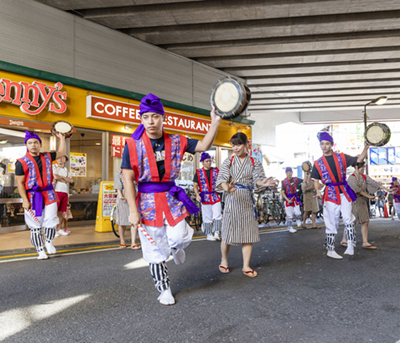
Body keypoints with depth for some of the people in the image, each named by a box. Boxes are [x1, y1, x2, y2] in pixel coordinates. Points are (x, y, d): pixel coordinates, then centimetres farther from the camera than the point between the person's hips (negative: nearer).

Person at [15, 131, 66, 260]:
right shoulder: (22, 162, -4)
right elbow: (20, 182, -5)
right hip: (32, 197, -3)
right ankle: (40, 250, 17)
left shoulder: (47, 157, 9)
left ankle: (49, 241, 25)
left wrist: (61, 137, 21)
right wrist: (25, 200, -12)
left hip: (49, 194, 3)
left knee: (51, 222, -3)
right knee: (35, 226, 3)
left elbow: (61, 152, 25)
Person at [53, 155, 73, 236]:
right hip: (57, 191, -5)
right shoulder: (54, 167, 5)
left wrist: (62, 177, -4)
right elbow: (55, 177, -13)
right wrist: (65, 180, 2)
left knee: (62, 212, 6)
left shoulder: (66, 170, 21)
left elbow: (71, 180, 8)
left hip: (65, 192, 6)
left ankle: (59, 229, 14)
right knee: (55, 211, -8)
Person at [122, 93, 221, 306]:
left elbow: (204, 146, 2)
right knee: (155, 250, 6)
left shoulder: (175, 141, 2)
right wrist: (133, 212, -13)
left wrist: (215, 123, -10)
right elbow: (128, 180, -8)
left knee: (178, 238, -12)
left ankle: (176, 248, 30)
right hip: (147, 201, -1)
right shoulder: (133, 145, -6)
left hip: (172, 199, 2)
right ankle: (164, 290, 28)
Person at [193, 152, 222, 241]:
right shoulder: (198, 172, 3)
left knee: (217, 216, -7)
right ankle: (209, 235, 16)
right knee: (207, 217, 4)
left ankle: (216, 233, 2)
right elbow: (195, 185, 3)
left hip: (215, 196, 2)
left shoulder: (215, 171, 9)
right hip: (205, 197, -2)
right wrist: (197, 195, -13)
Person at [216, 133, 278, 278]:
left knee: (249, 233, 4)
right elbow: (222, 177, -12)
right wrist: (227, 188, -35)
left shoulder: (254, 162, 7)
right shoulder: (228, 161, 2)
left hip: (248, 200, 2)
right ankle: (224, 260, 25)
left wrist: (263, 183, -31)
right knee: (228, 232, 1)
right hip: (233, 199, -2)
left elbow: (257, 178, -6)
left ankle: (246, 266, 16)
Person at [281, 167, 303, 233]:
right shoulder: (284, 182, -9)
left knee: (297, 214, -4)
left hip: (295, 199, 3)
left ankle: (297, 219, 30)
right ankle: (290, 228, 15)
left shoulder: (295, 179, 3)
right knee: (289, 215, 1)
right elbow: (282, 192, -11)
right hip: (288, 200, -3)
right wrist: (288, 200, -18)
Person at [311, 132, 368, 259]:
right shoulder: (318, 163, 6)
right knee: (331, 223, 3)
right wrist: (318, 191, -8)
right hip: (330, 193, -1)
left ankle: (351, 246, -2)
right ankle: (330, 250, 12)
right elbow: (316, 179, 8)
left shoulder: (341, 157, 6)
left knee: (348, 219, -12)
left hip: (344, 192, 1)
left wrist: (365, 149, -12)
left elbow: (358, 160, 4)